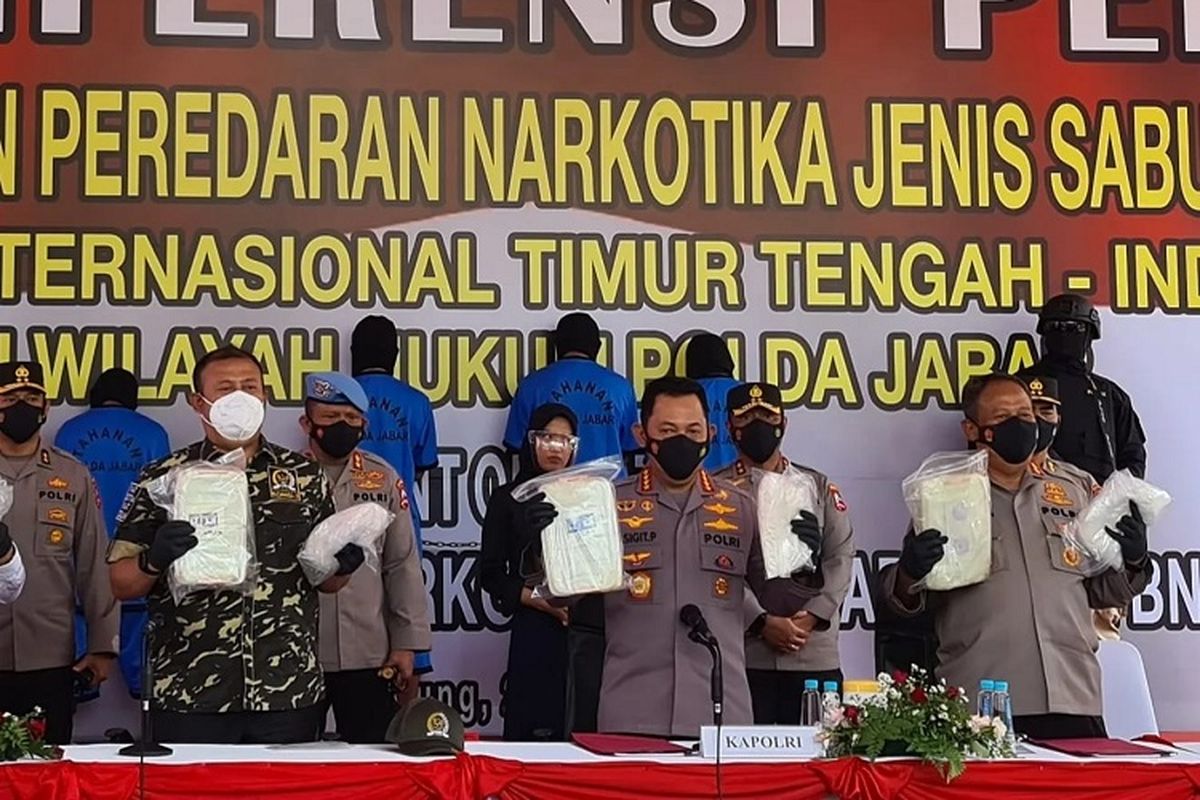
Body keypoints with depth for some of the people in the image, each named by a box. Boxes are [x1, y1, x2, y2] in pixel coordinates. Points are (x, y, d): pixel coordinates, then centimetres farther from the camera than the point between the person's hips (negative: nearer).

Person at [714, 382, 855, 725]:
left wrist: (811, 617, -9)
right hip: (744, 655, -2)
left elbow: (840, 558, 6)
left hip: (816, 654, 2)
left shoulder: (819, 486, 15)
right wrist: (763, 622, -14)